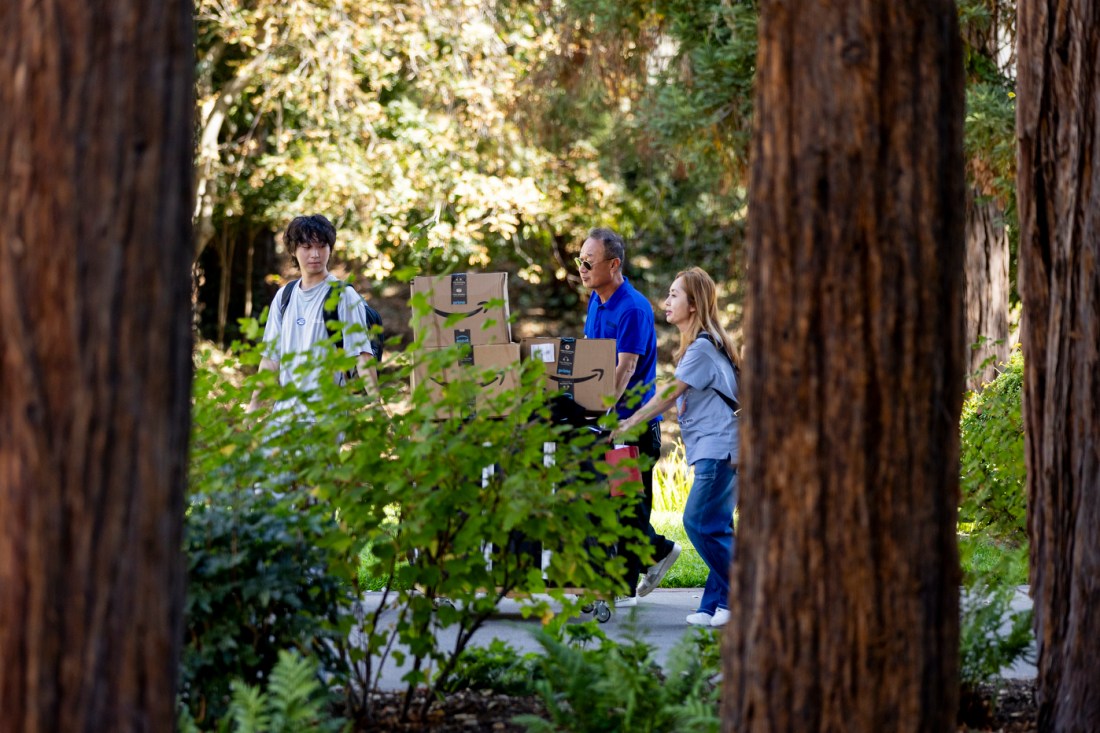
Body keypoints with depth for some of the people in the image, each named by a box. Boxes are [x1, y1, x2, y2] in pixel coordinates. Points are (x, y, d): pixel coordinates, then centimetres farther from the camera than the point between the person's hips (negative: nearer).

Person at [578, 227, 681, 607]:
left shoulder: (633, 309, -17)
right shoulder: (596, 301, 11)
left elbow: (625, 368, -24)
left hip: (633, 420, -9)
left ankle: (623, 587, 3)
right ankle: (658, 550, 28)